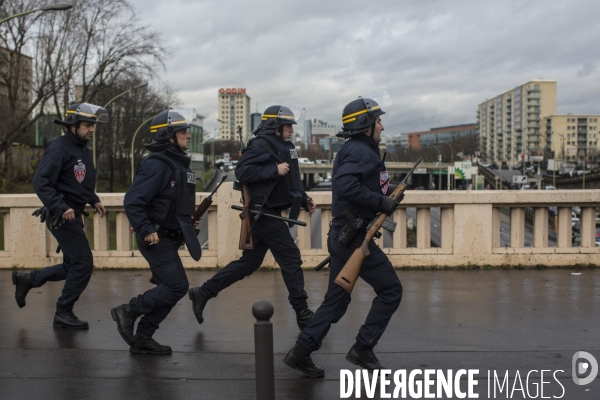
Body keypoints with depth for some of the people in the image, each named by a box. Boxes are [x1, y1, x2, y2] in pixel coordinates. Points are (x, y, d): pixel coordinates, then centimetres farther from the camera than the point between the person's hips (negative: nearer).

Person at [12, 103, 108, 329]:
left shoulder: (83, 150, 14)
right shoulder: (59, 148, -15)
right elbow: (40, 182, -22)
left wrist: (94, 201, 10)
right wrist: (61, 208, -29)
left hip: (73, 216, 9)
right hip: (61, 216, -9)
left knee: (73, 266, 15)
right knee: (83, 263, -7)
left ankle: (27, 279, 30)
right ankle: (63, 313, 6)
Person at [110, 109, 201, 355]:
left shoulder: (179, 164, 13)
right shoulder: (156, 165, -17)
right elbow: (132, 201, -23)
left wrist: (188, 221, 15)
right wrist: (146, 230, -28)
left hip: (169, 238, 10)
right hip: (156, 239, -10)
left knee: (168, 290, 11)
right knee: (177, 286, -10)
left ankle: (142, 338, 20)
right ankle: (128, 311, 2)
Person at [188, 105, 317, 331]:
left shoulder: (284, 147, 17)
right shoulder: (260, 145, -11)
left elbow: (289, 182, 23)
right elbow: (242, 171, -23)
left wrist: (304, 200, 10)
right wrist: (275, 170, -23)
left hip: (270, 214, 10)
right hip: (263, 213, -10)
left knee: (249, 263, 13)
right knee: (291, 259, -6)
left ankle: (203, 293, 22)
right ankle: (302, 314, 2)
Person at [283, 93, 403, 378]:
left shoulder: (352, 150, 16)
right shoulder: (363, 152, -14)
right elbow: (344, 184, -30)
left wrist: (381, 203, 11)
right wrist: (381, 202, -24)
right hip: (356, 237, -10)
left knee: (336, 300, 14)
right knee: (390, 290, 4)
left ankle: (301, 352, 14)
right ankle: (363, 349, 9)